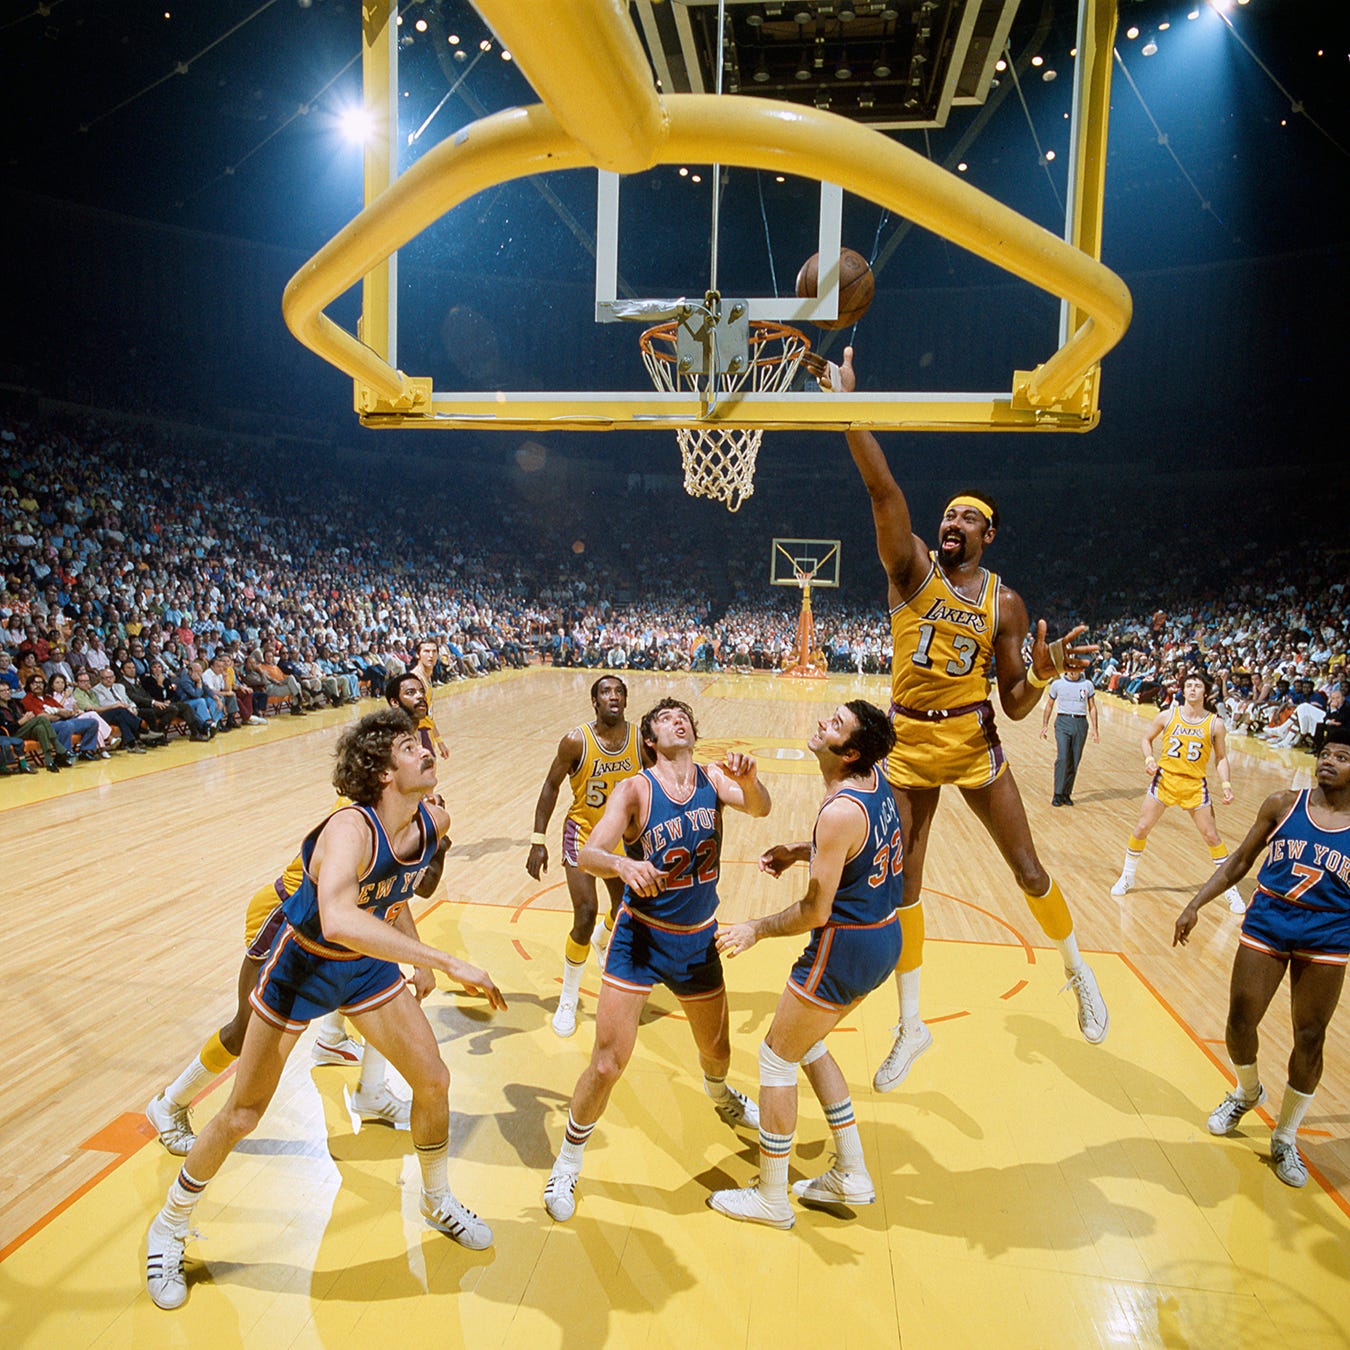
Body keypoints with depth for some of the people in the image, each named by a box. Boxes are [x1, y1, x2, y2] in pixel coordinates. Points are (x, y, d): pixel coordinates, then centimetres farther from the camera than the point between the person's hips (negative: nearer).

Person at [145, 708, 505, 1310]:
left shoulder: (434, 822, -13)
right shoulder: (350, 829, -36)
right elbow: (337, 919, -56)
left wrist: (416, 958, 10)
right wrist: (446, 961, -55)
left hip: (369, 964, 6)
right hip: (303, 964, -6)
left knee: (433, 1081, 6)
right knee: (243, 1115, 7)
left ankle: (437, 1201, 34)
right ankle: (168, 1229, 36)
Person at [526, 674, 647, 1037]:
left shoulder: (640, 739, -13)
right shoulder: (577, 741, -21)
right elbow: (551, 786, -10)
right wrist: (538, 841, -12)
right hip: (583, 833, -4)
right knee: (585, 916, -14)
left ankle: (602, 940, 56)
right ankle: (568, 999, 8)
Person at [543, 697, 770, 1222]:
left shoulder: (714, 779, -6)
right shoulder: (636, 789, -15)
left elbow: (760, 809, -24)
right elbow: (587, 855, -24)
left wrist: (749, 780, -46)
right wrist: (623, 864, -46)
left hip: (699, 941, 4)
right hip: (640, 937, -3)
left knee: (717, 1052, 21)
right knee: (607, 1063, -7)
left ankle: (721, 1099, 58)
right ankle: (567, 1164, 19)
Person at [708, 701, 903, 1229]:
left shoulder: (840, 811, -27)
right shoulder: (875, 779, 0)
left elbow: (815, 912, -22)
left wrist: (755, 929, -7)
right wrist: (799, 851, 9)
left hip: (846, 947, -9)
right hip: (884, 936, 9)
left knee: (776, 1057, 8)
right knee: (807, 1044, 25)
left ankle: (771, 1199, 24)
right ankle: (851, 1175, 34)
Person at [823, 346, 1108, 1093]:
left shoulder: (1005, 602, -2)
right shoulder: (912, 567, -5)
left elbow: (1015, 704, -1)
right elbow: (884, 491, -21)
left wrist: (1045, 672, -23)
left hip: (973, 741, 0)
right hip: (907, 740, 0)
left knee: (1028, 868, 8)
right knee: (901, 884, 5)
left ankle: (1078, 970, 39)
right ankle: (911, 1026, 21)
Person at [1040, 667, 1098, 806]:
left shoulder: (1087, 684, 7)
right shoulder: (1057, 683, 4)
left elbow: (1092, 707, 11)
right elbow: (1049, 705, 13)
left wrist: (1094, 729, 6)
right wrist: (1045, 725, 8)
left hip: (1081, 723, 2)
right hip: (1063, 721, -2)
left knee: (1074, 762, 3)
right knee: (1062, 758, -14)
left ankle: (1066, 794, 13)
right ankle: (1058, 794, -8)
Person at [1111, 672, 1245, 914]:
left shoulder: (1215, 724, -4)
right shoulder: (1168, 716, -3)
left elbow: (1221, 758, 5)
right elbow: (1146, 739, 9)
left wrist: (1226, 785, -8)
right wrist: (1149, 760, -9)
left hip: (1195, 785, 0)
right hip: (1164, 779, 1)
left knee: (1211, 836, 2)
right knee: (1141, 829, 2)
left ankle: (1230, 888, 19)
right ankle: (1127, 877, 21)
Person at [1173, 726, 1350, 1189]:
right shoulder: (1282, 805, -1)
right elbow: (1241, 861, 6)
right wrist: (1196, 904, 1)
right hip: (1266, 924, 1)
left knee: (1310, 1039, 6)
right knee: (1240, 1021, 4)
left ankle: (1285, 1139, 26)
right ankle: (1248, 1092, 37)